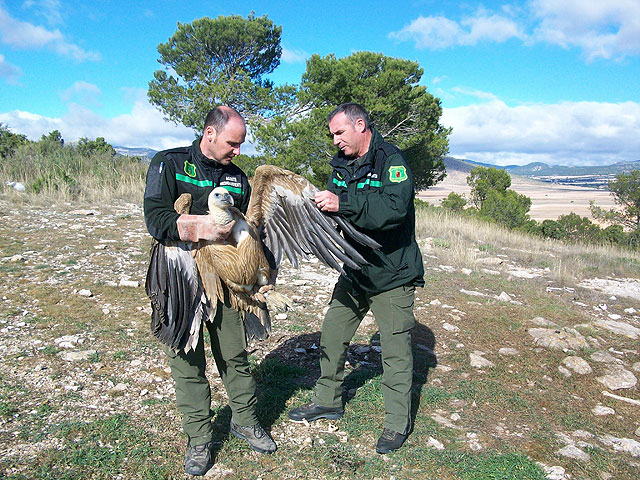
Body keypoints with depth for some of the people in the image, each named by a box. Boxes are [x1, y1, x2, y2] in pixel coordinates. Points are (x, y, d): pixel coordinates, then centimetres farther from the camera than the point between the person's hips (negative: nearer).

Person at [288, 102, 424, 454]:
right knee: (331, 335, 13)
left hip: (392, 276, -7)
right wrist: (317, 205, -12)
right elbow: (334, 210, 9)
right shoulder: (341, 165, 8)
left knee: (395, 349, 3)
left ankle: (397, 422, 20)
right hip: (354, 271, 7)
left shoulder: (391, 160, -16)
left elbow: (395, 207, -31)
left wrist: (342, 203, -35)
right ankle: (328, 400, 33)